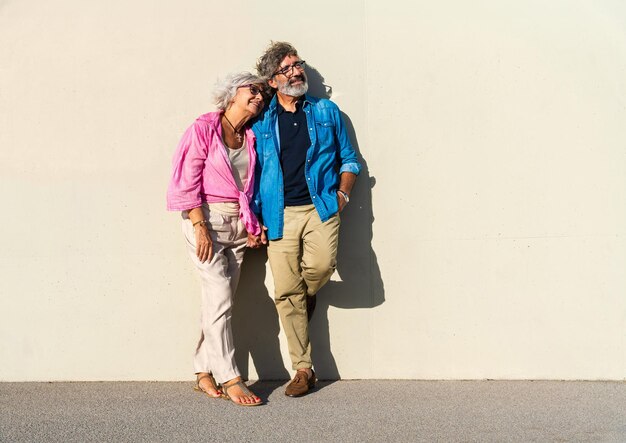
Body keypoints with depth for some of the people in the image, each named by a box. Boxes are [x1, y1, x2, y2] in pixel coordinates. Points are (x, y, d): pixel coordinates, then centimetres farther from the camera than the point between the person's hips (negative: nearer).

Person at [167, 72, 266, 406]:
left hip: (238, 226, 6)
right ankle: (230, 379, -5)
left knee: (217, 302, 7)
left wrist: (252, 226, 5)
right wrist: (200, 227, -16)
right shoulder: (204, 128, -5)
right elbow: (187, 182, -9)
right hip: (206, 219, -6)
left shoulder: (250, 138, 13)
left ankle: (204, 374, 15)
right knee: (220, 300, -9)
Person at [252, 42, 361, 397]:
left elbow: (349, 159, 17)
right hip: (279, 214, 1)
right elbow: (254, 172, 13)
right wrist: (256, 217, 4)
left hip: (319, 207, 0)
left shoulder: (327, 112, 13)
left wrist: (343, 193, 0)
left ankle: (306, 298, 10)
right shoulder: (262, 122, 11)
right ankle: (304, 370, 9)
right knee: (286, 293, -3)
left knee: (322, 264, -27)